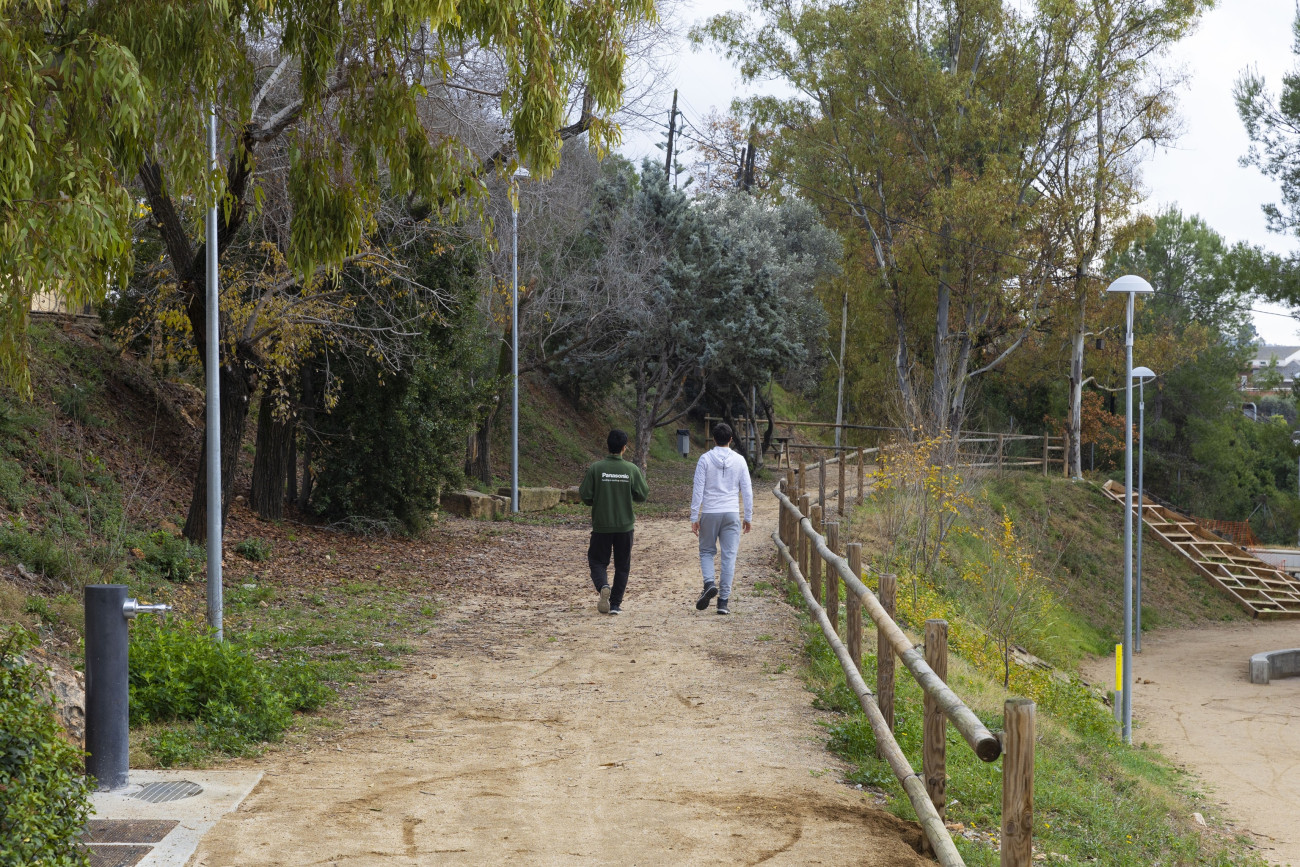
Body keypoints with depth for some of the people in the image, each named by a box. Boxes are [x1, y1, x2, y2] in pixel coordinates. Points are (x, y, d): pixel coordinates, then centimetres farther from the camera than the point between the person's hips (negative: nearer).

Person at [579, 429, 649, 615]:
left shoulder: (596, 468, -8)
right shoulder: (632, 469, -6)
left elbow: (585, 495, -7)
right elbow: (642, 495, -1)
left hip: (601, 525, -1)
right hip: (625, 525, 1)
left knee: (597, 561, 11)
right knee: (622, 566, 12)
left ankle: (603, 586, -18)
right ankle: (615, 604, 11)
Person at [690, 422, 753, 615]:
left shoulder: (705, 459, -3)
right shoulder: (739, 460, 2)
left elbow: (698, 489, -5)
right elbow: (747, 491, 4)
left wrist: (694, 517, -1)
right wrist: (748, 517, 12)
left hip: (709, 513, -1)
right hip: (731, 513, 1)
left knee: (706, 551, 14)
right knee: (729, 556, 3)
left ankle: (709, 583, -11)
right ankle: (724, 600, 1)